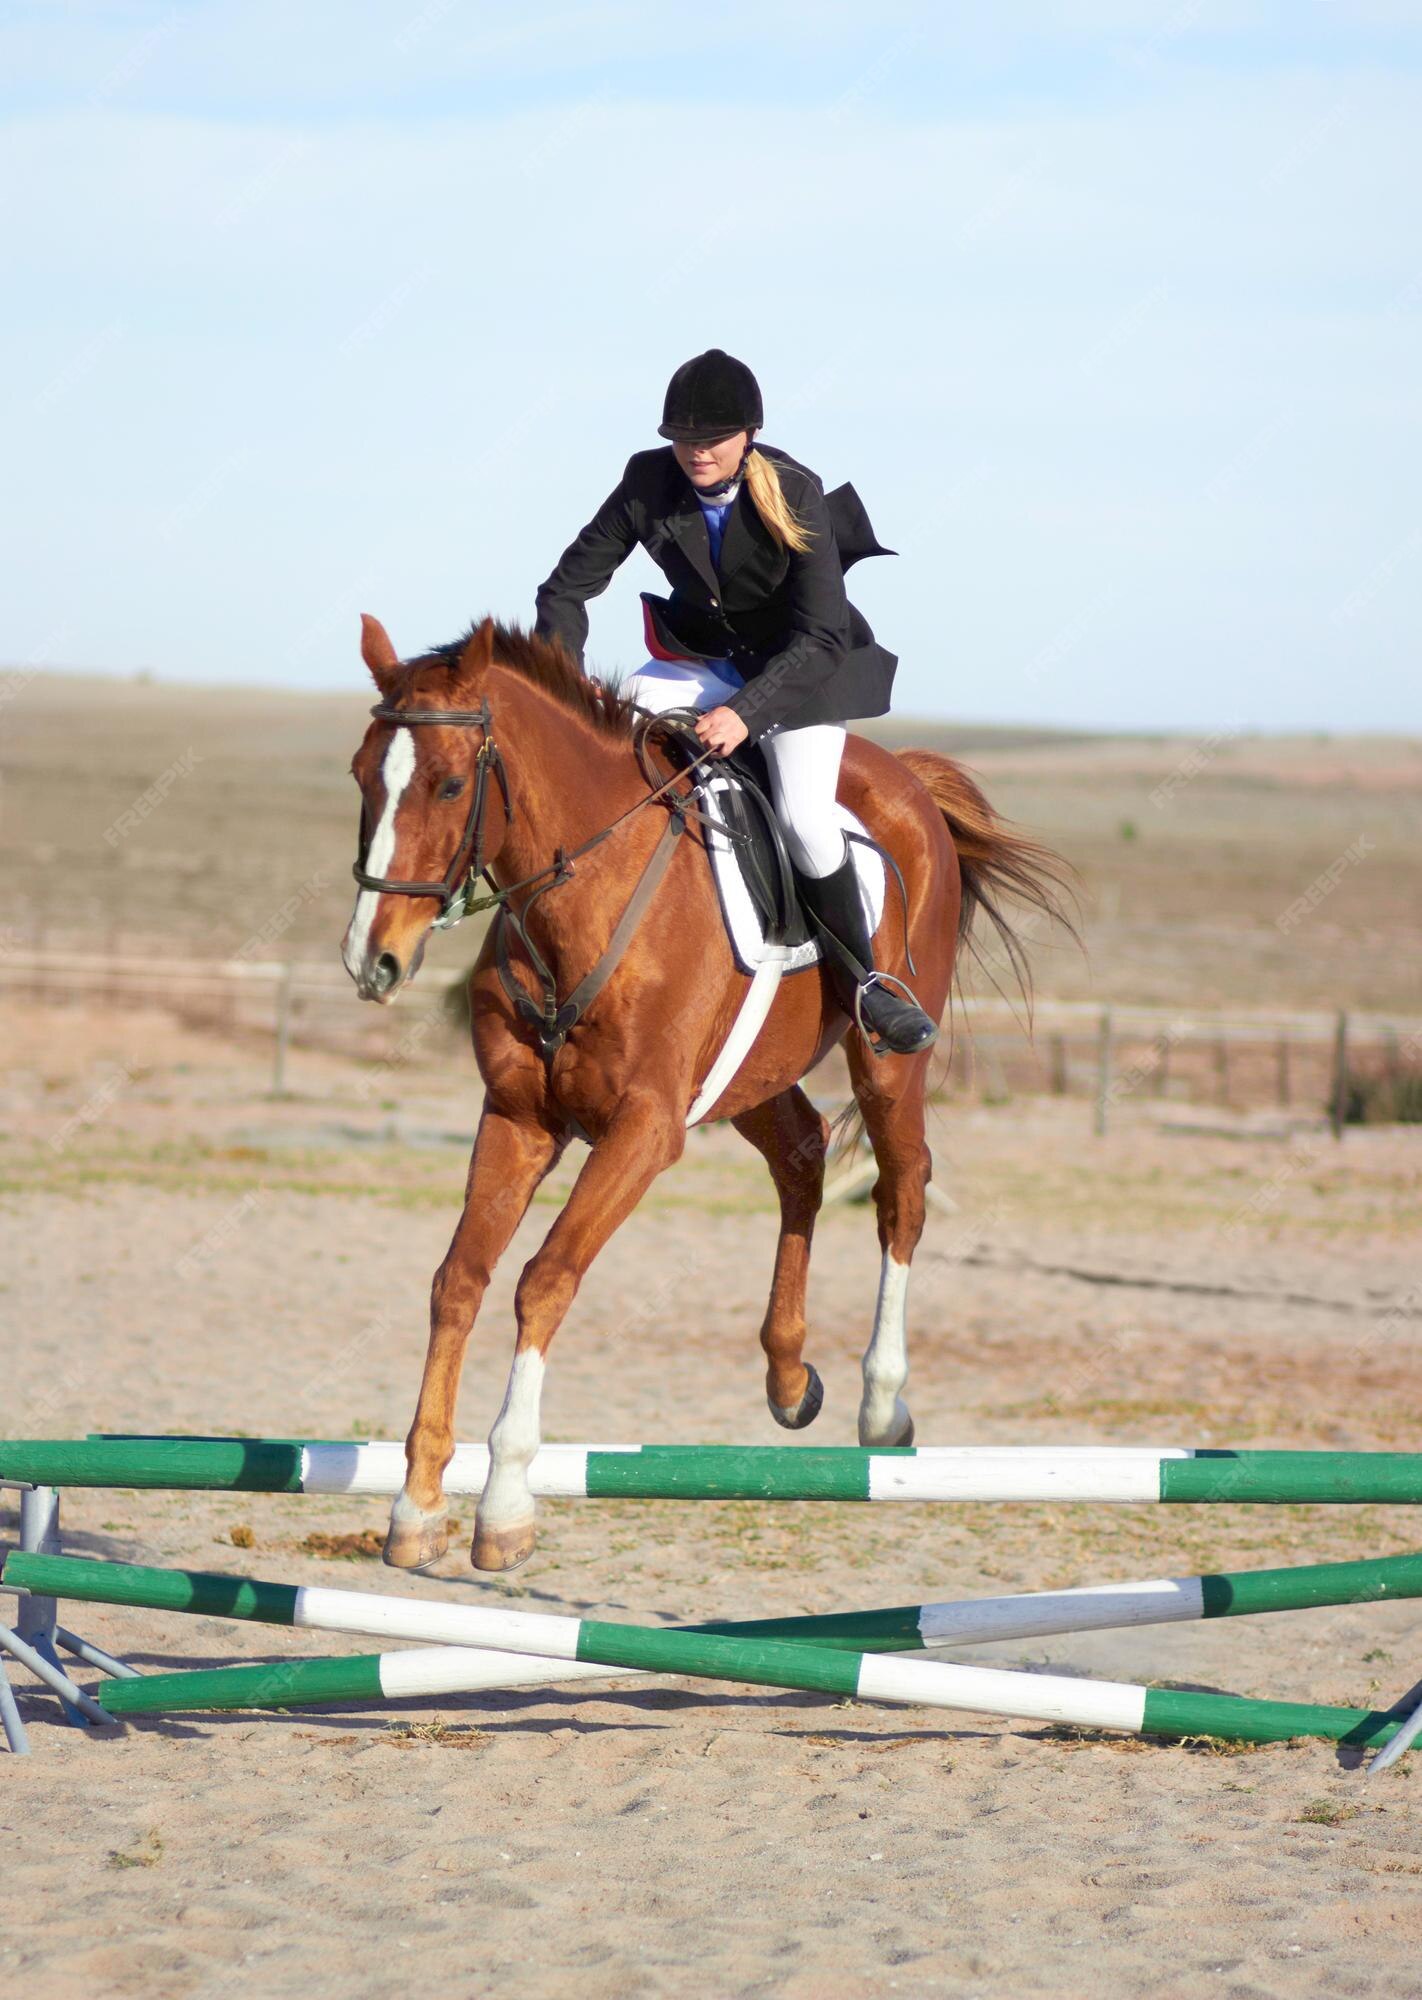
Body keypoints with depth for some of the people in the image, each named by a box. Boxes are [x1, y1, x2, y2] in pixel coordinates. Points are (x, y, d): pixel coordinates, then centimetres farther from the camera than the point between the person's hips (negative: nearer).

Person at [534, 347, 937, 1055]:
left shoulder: (794, 497, -22)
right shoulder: (649, 483, -14)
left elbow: (820, 637, -26)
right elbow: (569, 585, -7)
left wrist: (747, 712, -40)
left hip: (800, 668, -4)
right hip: (703, 658, 4)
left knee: (804, 817, -25)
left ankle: (861, 983, -8)